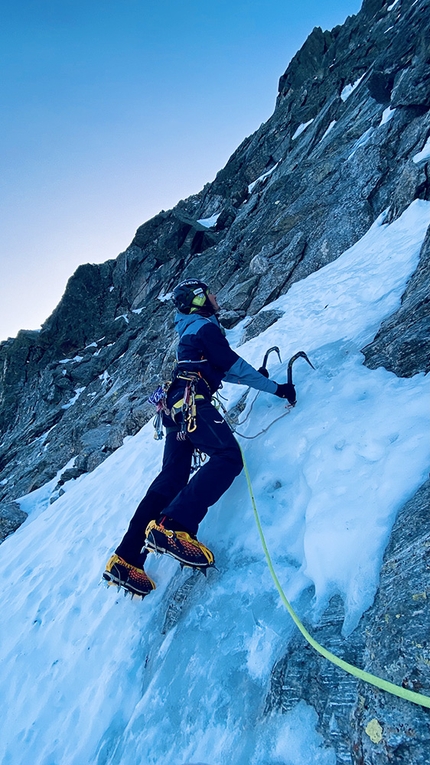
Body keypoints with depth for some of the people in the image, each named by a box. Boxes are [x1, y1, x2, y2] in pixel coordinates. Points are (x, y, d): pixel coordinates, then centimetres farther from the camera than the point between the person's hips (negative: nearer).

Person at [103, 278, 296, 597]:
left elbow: (217, 369, 35)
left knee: (171, 479, 5)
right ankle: (172, 527, -34)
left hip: (175, 406, 10)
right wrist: (275, 387, 1)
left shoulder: (189, 332, 31)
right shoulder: (205, 326, 2)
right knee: (228, 456, -20)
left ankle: (126, 559, 4)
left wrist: (255, 374, 37)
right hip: (192, 401, -9)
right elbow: (233, 365, -4)